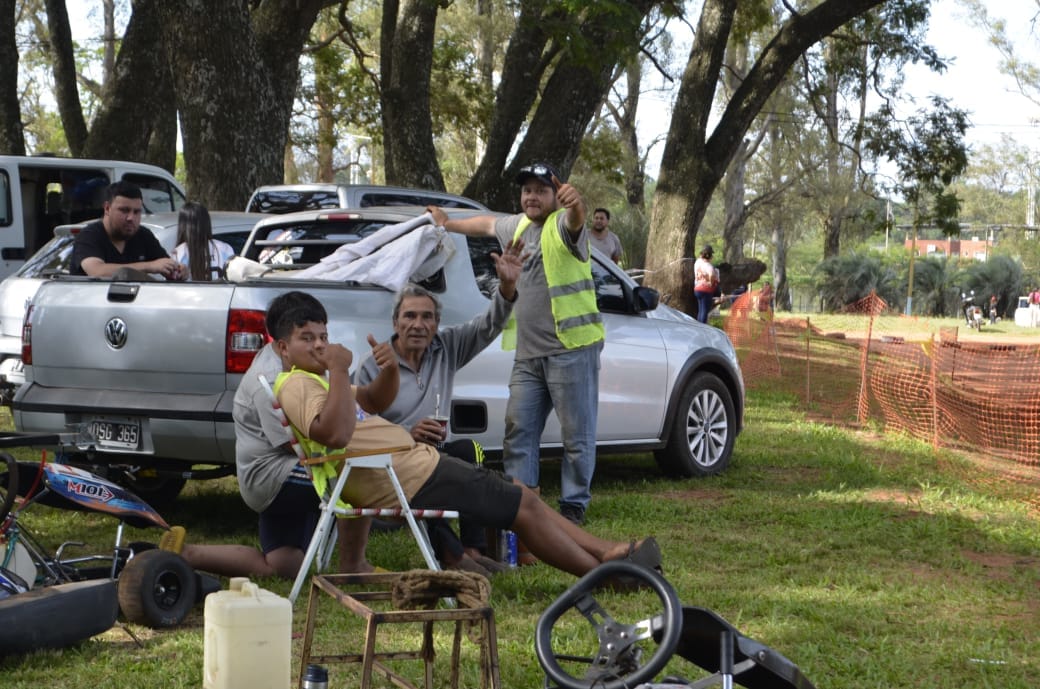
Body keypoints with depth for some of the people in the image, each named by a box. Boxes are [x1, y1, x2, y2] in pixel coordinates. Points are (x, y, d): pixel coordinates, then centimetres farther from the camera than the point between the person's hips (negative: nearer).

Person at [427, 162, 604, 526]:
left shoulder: (562, 225, -7)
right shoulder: (517, 226, 18)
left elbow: (575, 220, -31)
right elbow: (487, 223, 38)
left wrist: (575, 205, -54)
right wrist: (449, 223, 49)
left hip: (571, 349, -8)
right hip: (528, 353, 8)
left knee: (577, 434, -2)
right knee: (518, 431, 7)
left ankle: (574, 504, 6)